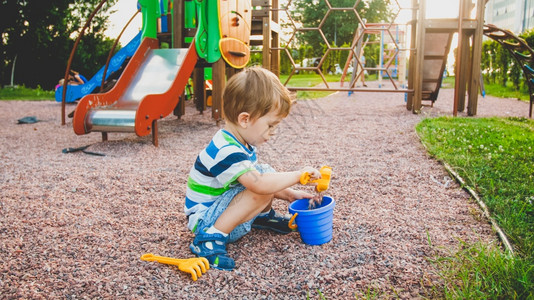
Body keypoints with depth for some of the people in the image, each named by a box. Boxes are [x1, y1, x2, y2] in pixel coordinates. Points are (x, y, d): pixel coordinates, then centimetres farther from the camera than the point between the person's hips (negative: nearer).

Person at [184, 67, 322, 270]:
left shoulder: (241, 142, 2)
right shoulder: (226, 151, -31)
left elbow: (257, 176, 14)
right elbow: (260, 184, -39)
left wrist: (288, 194, 5)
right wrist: (298, 175, -26)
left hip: (222, 209, 9)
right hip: (205, 220, -9)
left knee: (267, 172, 4)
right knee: (261, 192, -30)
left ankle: (262, 216, 22)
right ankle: (210, 237, -22)